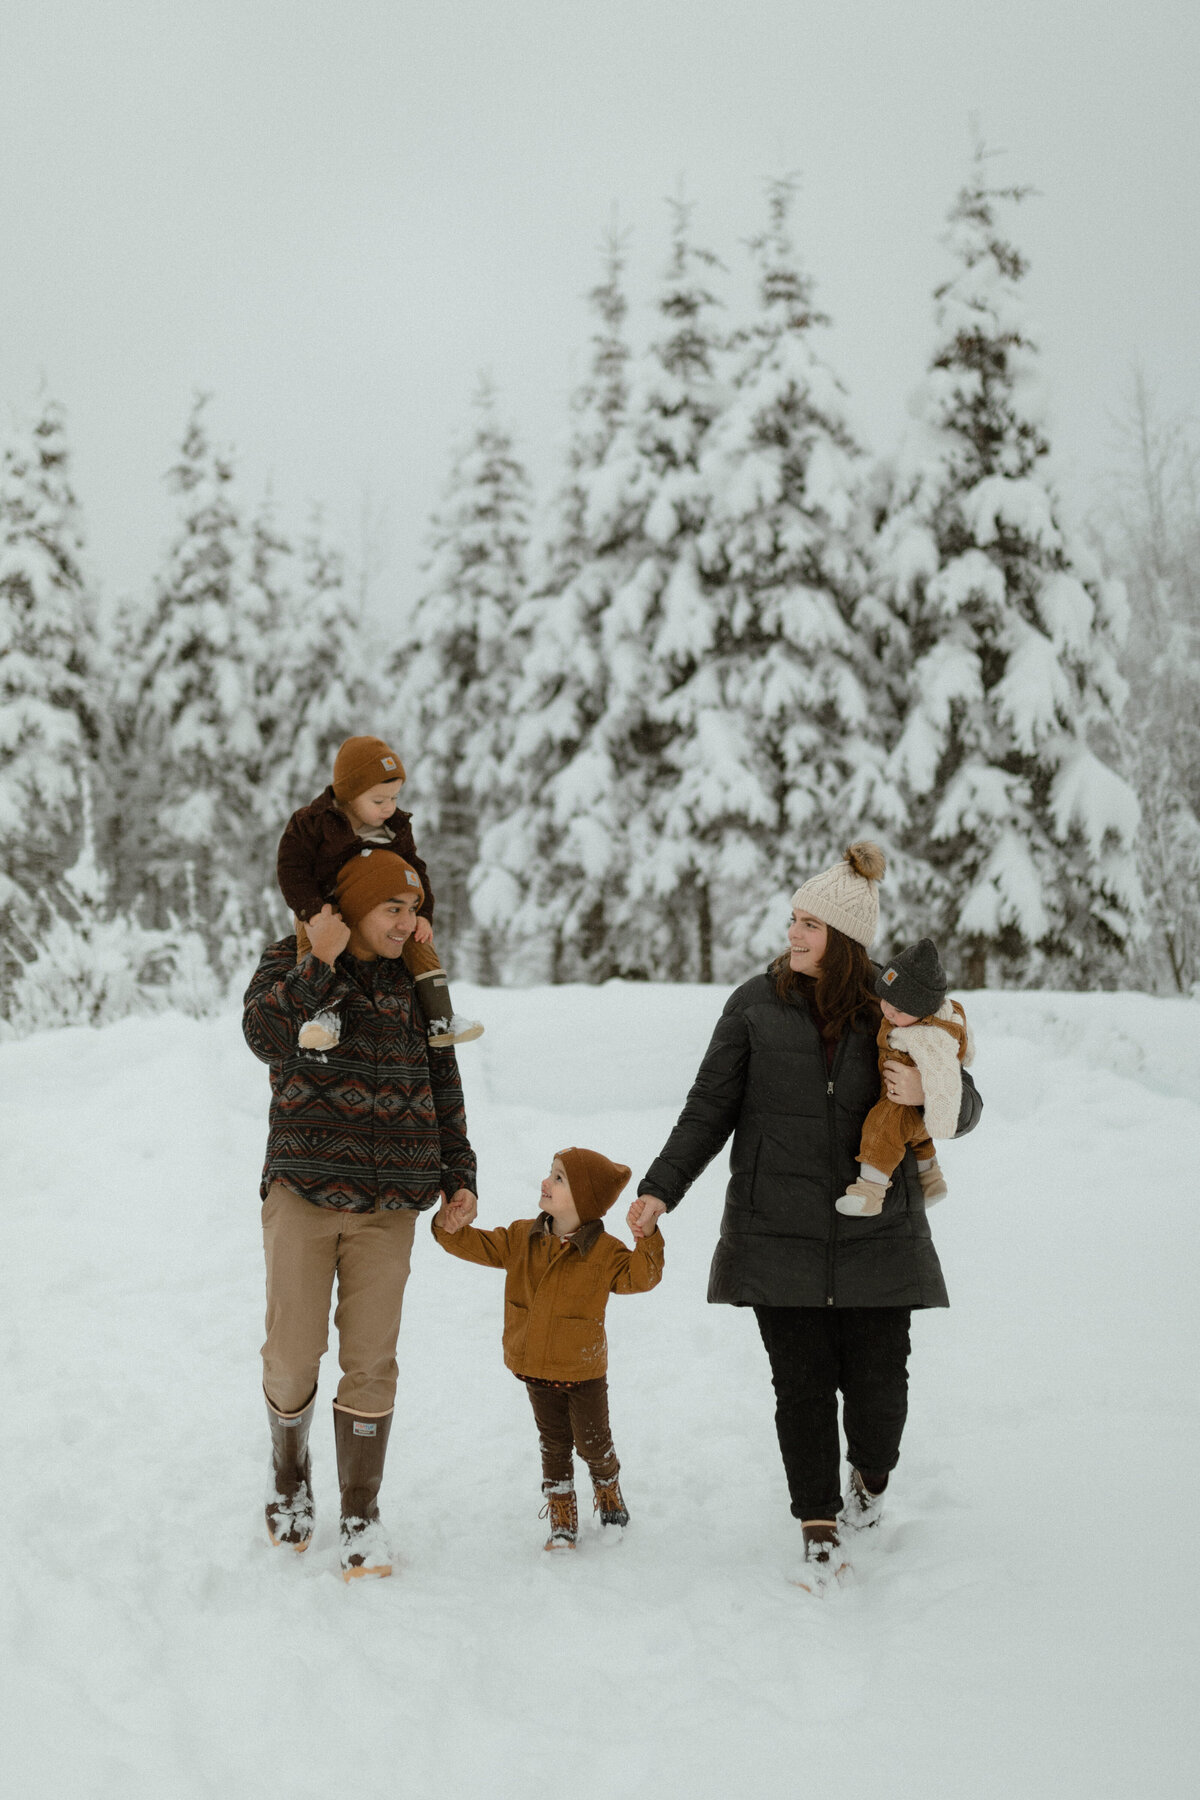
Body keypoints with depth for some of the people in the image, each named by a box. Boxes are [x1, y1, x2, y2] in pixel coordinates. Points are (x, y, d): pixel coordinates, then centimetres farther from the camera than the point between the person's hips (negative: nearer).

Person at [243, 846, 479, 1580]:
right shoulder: (289, 963, 2)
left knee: (371, 1362, 0)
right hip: (302, 1192, -2)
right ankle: (289, 1469, 27)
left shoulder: (415, 983, 11)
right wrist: (319, 962, -21)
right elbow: (266, 1036, -18)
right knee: (294, 1354, -2)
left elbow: (442, 1084, 16)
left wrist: (459, 1176, 10)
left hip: (388, 1207, 2)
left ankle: (361, 1518, 11)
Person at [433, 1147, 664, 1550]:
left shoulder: (603, 1251, -11)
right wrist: (452, 1230, -18)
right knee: (553, 1445, 11)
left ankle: (609, 1494, 38)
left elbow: (639, 1277, -16)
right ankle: (561, 1520, 22)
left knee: (592, 1442, 8)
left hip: (584, 1370, -3)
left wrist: (647, 1238, -31)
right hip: (536, 1369, 3)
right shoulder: (521, 1238, -1)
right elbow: (481, 1247, 0)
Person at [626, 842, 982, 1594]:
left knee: (877, 1379, 2)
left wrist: (928, 1093, -15)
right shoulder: (757, 1006, 0)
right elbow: (710, 1109, 4)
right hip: (779, 1230, 0)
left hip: (875, 1235, 0)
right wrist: (661, 1189, -4)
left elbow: (967, 1108, 8)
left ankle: (872, 1478, 34)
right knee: (801, 1383, -1)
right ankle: (820, 1529, 13)